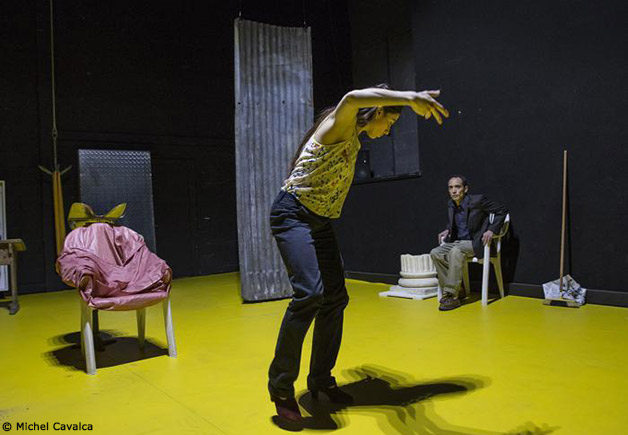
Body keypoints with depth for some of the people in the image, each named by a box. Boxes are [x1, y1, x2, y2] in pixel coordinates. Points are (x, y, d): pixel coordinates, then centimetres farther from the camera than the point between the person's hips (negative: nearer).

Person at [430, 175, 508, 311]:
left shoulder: (477, 200, -11)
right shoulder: (451, 204, 9)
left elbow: (502, 211, -6)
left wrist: (491, 230, -16)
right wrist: (448, 230, 10)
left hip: (475, 243, -7)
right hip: (457, 242, 7)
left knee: (456, 251, -35)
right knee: (435, 253, -16)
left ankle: (452, 296, -30)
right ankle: (455, 290, -7)